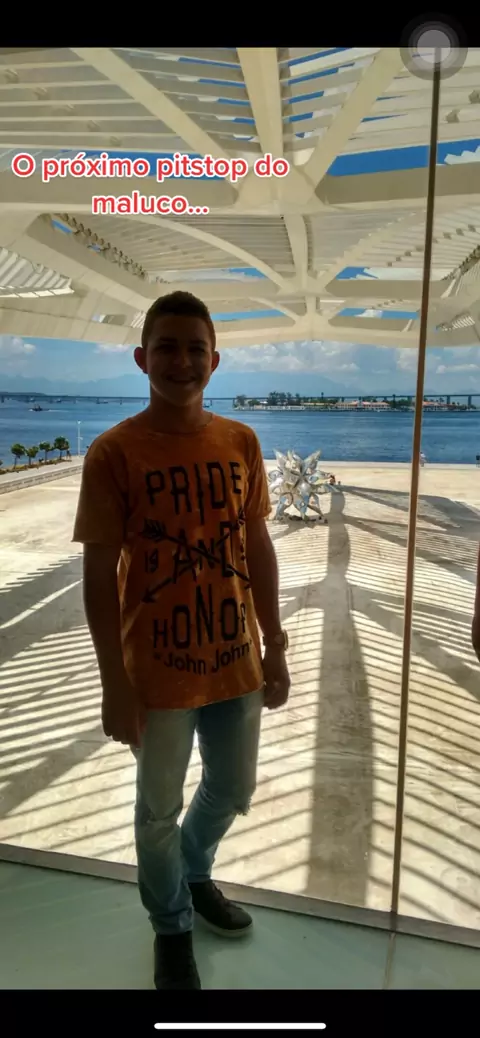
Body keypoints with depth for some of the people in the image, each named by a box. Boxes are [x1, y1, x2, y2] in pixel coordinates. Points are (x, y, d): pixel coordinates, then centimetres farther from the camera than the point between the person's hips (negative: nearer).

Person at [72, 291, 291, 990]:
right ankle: (172, 928, 44)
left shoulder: (241, 443, -1)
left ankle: (195, 873, 55)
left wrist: (274, 647, 7)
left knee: (234, 792, 23)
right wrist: (114, 684, -10)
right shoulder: (113, 453, -14)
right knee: (159, 810, 16)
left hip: (237, 661, 4)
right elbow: (99, 577, -11)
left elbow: (258, 550, 5)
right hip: (159, 672, -4)